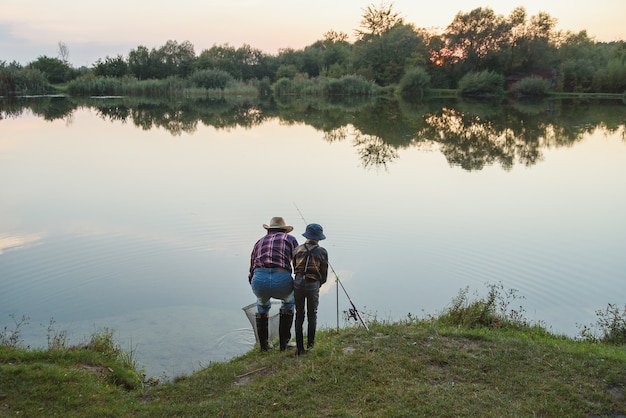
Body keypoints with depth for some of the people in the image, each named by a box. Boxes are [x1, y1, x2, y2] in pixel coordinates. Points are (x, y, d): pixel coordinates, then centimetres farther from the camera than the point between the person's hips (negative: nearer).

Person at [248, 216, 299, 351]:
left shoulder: (259, 242, 30)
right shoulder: (290, 239, 23)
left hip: (259, 280, 2)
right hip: (282, 280, -2)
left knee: (263, 304, 37)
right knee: (289, 300, 35)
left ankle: (263, 344, 36)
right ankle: (284, 341, 31)